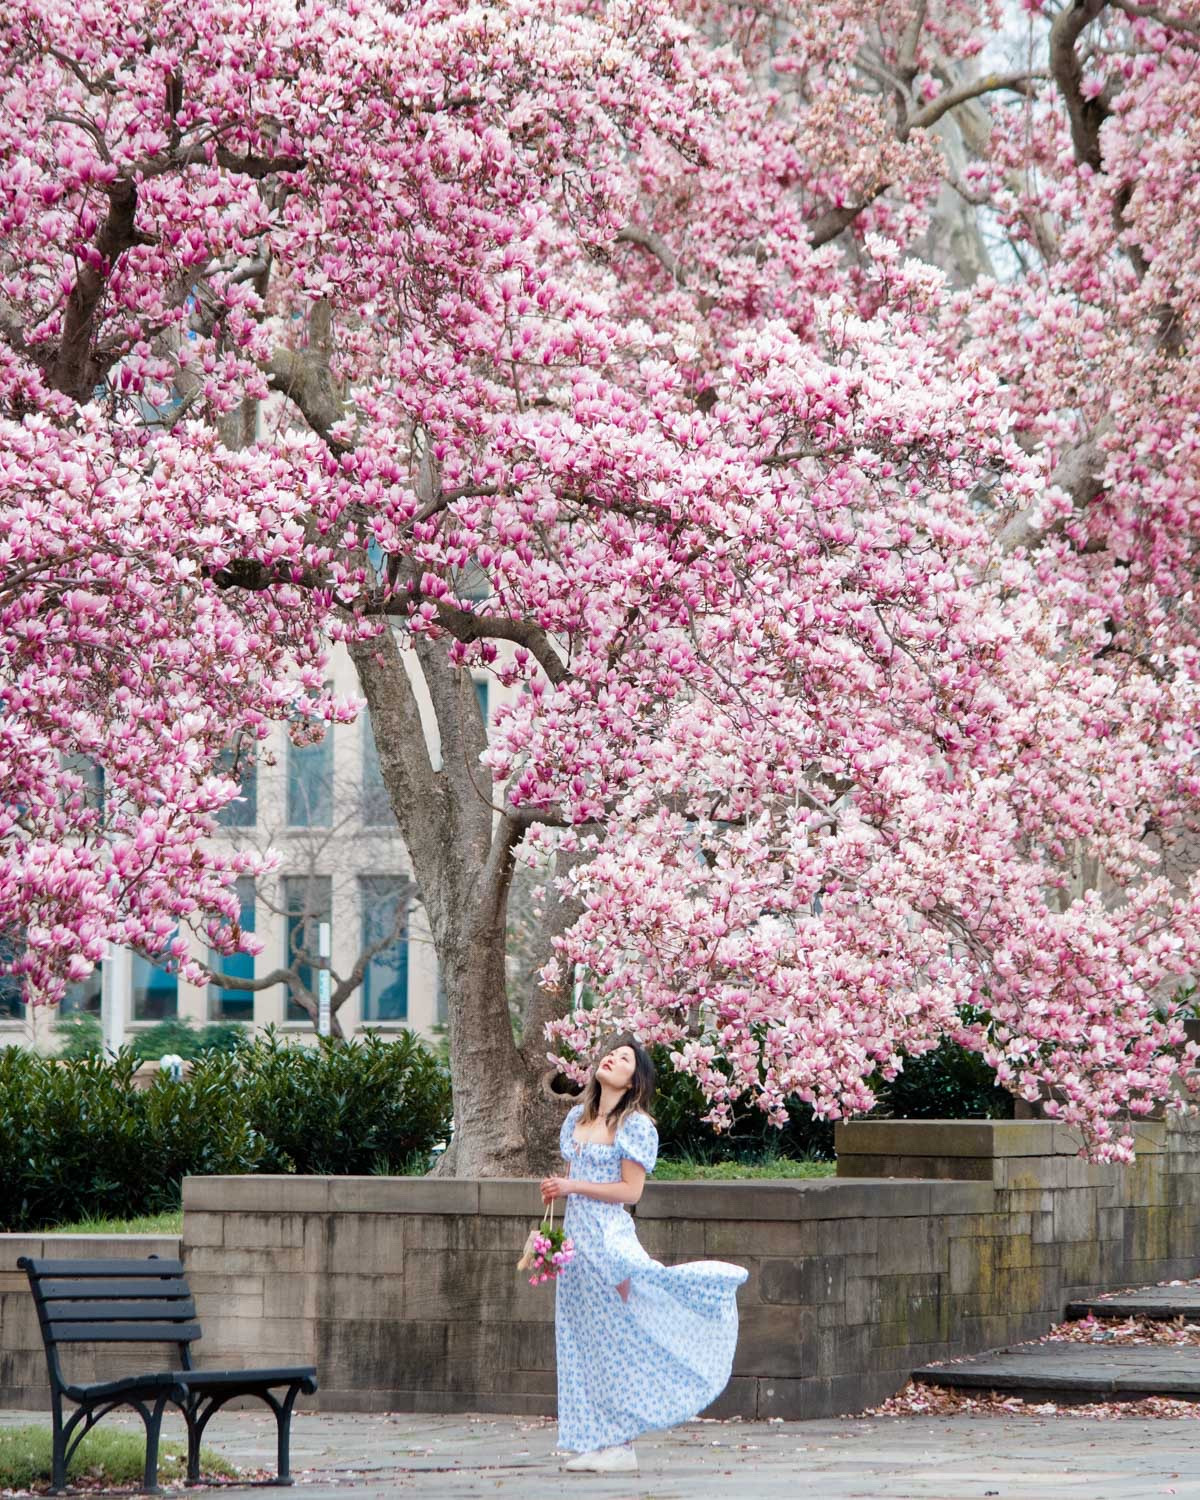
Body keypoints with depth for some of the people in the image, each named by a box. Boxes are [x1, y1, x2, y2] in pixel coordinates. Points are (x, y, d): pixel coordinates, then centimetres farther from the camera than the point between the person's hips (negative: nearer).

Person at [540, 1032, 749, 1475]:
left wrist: (573, 1186, -15)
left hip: (608, 1237, -7)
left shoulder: (634, 1124, -7)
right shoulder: (577, 1118, 13)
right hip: (576, 1237, 7)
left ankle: (621, 1445, 1)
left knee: (616, 1339, -3)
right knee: (583, 1343, 7)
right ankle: (599, 1441, 10)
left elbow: (630, 1191, -12)